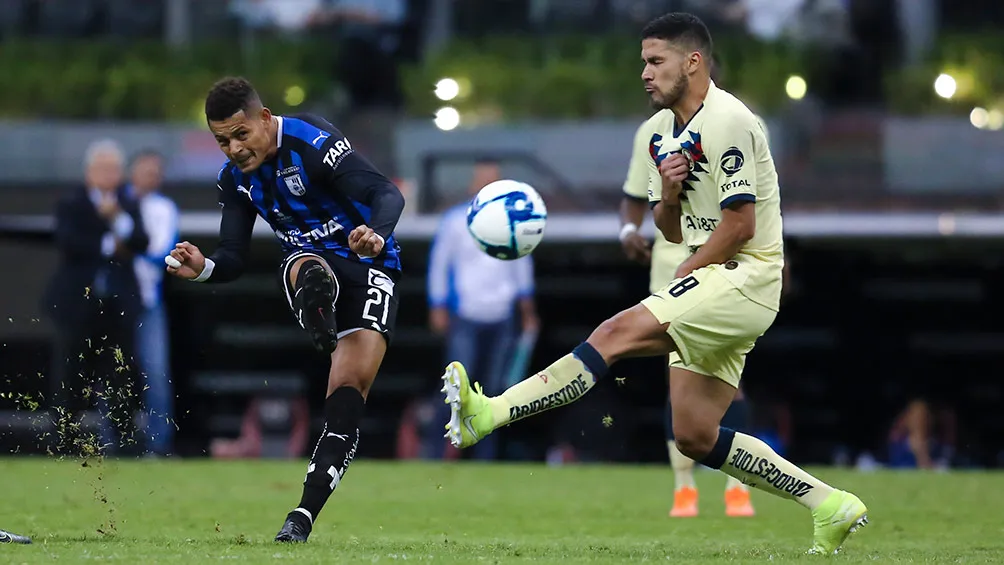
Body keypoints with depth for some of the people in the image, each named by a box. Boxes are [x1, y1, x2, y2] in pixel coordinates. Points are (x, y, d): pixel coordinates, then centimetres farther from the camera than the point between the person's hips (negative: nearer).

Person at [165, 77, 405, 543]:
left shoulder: (313, 143, -21)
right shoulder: (235, 177, 0)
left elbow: (387, 194, -30)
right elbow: (233, 259, 3)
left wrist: (376, 234, -52)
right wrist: (203, 269, -21)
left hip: (368, 267, -5)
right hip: (310, 264, 5)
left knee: (352, 384, -18)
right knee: (308, 269, -35)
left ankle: (306, 512, -19)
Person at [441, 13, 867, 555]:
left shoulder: (727, 121, -14)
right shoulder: (661, 133, 14)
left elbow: (739, 226, -17)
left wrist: (679, 281, -8)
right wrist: (668, 195, -6)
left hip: (745, 278, -10)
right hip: (712, 285, 10)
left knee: (616, 333, -23)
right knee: (694, 436, 6)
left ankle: (490, 413, -33)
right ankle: (830, 505, 13)